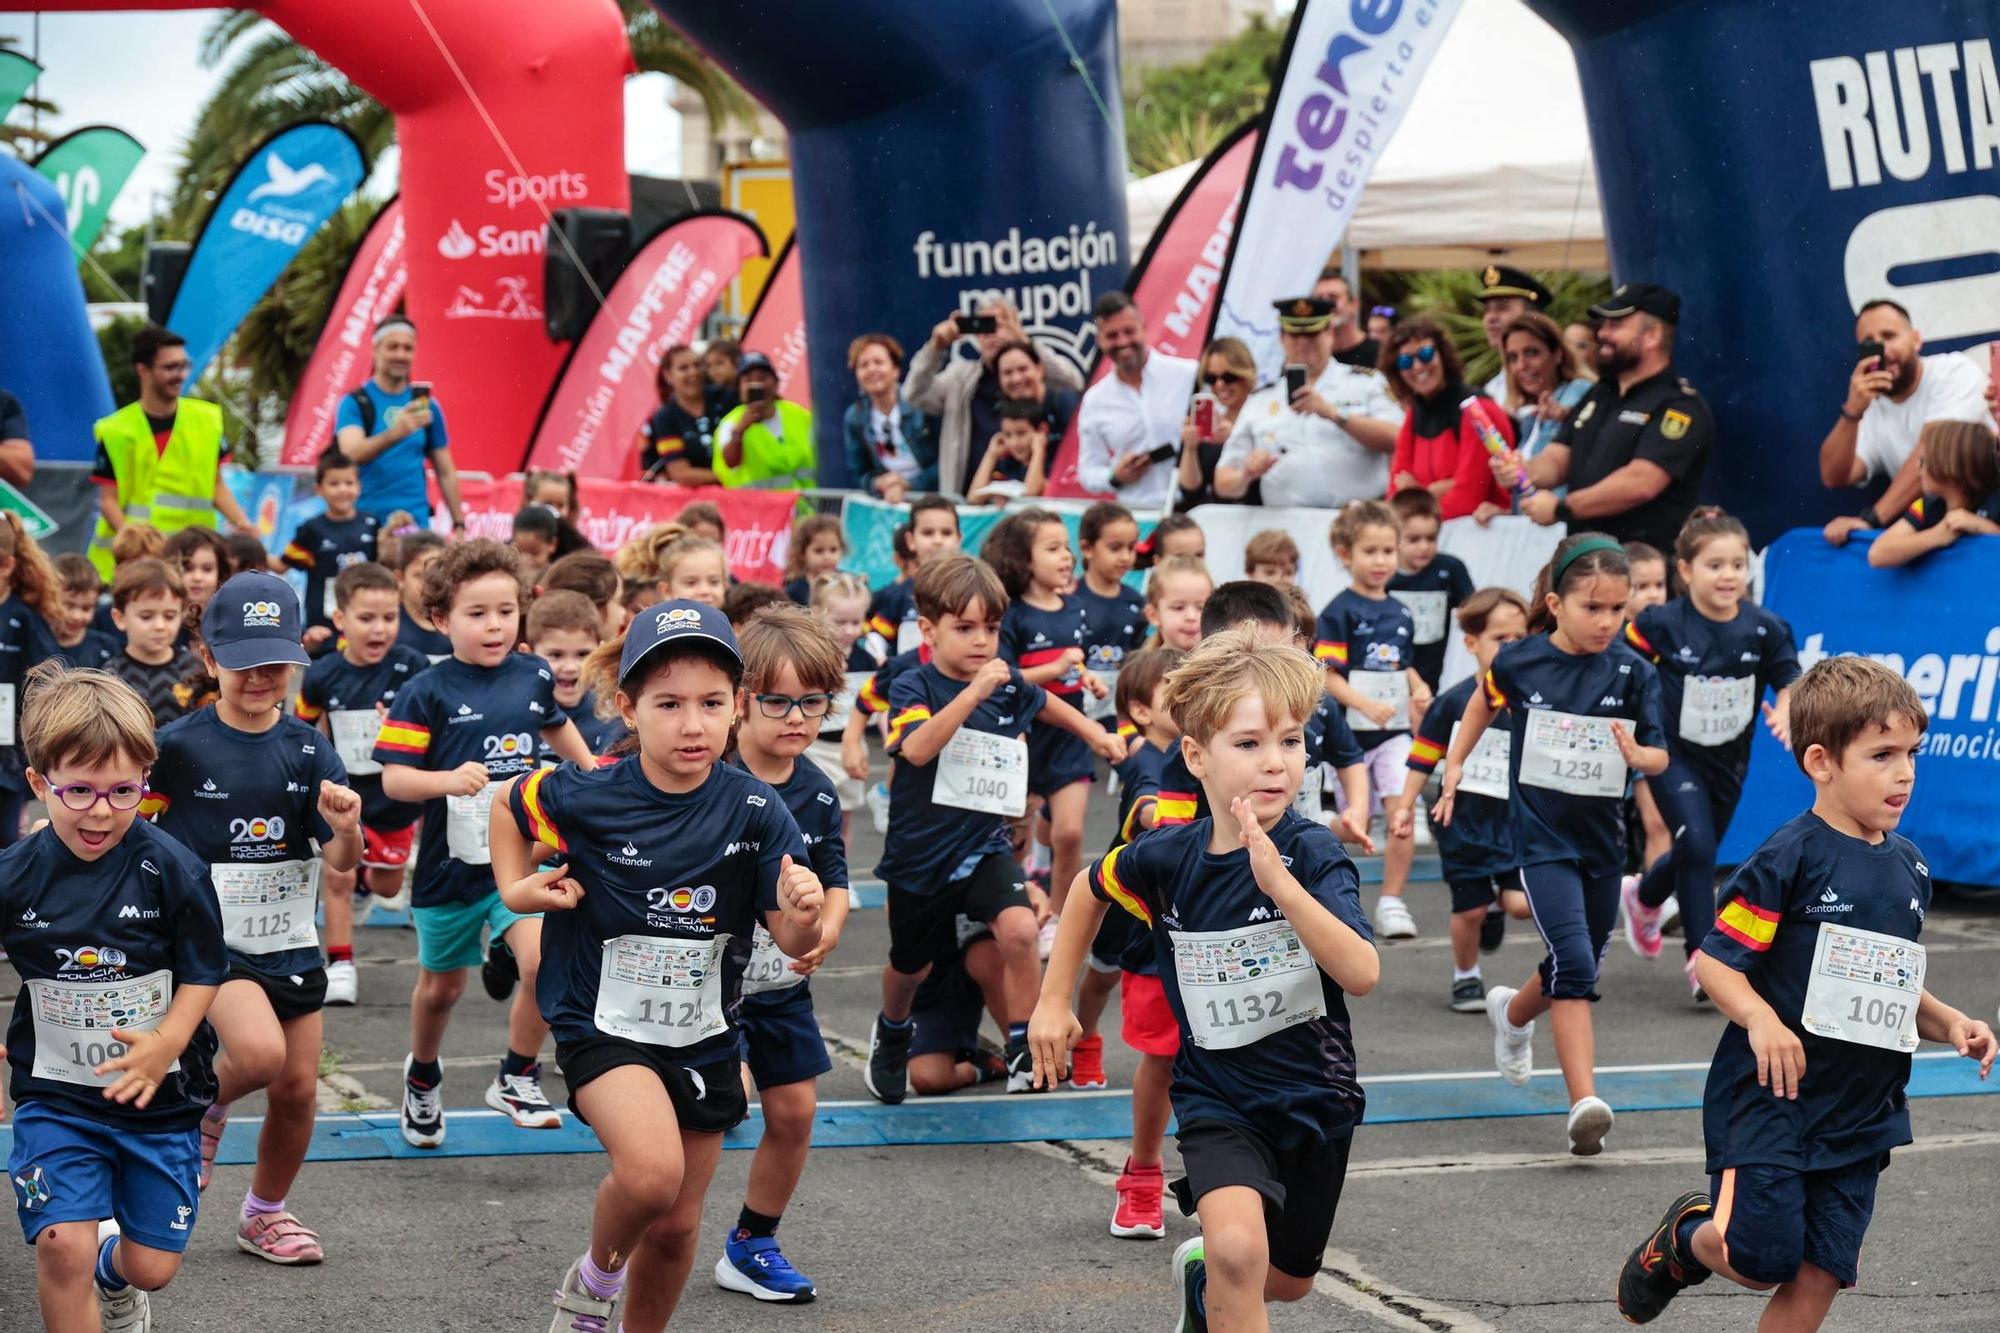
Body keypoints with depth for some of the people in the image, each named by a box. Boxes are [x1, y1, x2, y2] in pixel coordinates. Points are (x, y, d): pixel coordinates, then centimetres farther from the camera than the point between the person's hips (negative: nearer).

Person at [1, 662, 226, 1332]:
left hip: (160, 1095, 0)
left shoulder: (174, 870, -13)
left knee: (153, 1268, 8)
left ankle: (115, 1272, 45)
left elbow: (202, 975, -5)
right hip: (55, 1095, 0)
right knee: (62, 1246, -19)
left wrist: (166, 1044, -22)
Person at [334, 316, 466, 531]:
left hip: (416, 522, 3)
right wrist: (395, 433, -35)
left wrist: (459, 524, 10)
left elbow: (446, 472, 15)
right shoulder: (355, 403, -1)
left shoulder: (427, 405, 11)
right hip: (367, 520, -3)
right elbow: (351, 453, -19)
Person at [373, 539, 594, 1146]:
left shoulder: (534, 676, -1)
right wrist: (449, 779, -32)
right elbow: (393, 778, -16)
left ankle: (516, 1078, -2)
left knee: (543, 960, -22)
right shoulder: (427, 693, -13)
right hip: (451, 863, -1)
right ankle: (422, 1077, 45)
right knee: (440, 987, 16)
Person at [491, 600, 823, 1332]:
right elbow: (507, 803, 7)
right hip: (604, 1024, -3)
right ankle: (596, 1274, 3)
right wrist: (516, 889, -4)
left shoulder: (755, 811, -12)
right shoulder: (585, 796, -16)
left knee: (676, 1225, 12)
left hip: (704, 1037, 3)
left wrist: (803, 915, -34)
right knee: (652, 1170, -28)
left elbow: (790, 941, -13)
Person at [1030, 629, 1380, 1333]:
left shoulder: (1313, 853, -19)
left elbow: (1361, 973, -33)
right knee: (1238, 1249, -29)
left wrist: (1280, 882, -41)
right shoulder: (1164, 859, -12)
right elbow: (1092, 887, 12)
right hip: (1218, 1104, -1)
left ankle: (1204, 1270, 52)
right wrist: (1053, 1000, 12)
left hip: (1314, 1101, 1)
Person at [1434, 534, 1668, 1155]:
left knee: (1579, 972, 18)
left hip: (1602, 840, 3)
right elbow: (1484, 705, 15)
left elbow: (1659, 758, -5)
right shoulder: (1519, 662, -8)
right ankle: (1585, 1104, -23)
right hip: (1543, 839, -3)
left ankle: (1512, 1013, 51)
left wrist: (1636, 754, -27)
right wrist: (1454, 767, 14)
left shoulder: (1633, 672, -6)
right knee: (1574, 964, -20)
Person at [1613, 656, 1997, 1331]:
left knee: (1818, 1277, 2)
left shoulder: (1909, 869, 10)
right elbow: (1715, 960, -12)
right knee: (1763, 1262, -7)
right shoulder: (1791, 857, -12)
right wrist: (1760, 1018, -28)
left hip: (1860, 1117, 6)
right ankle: (1685, 1237, 26)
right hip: (1770, 1099, -6)